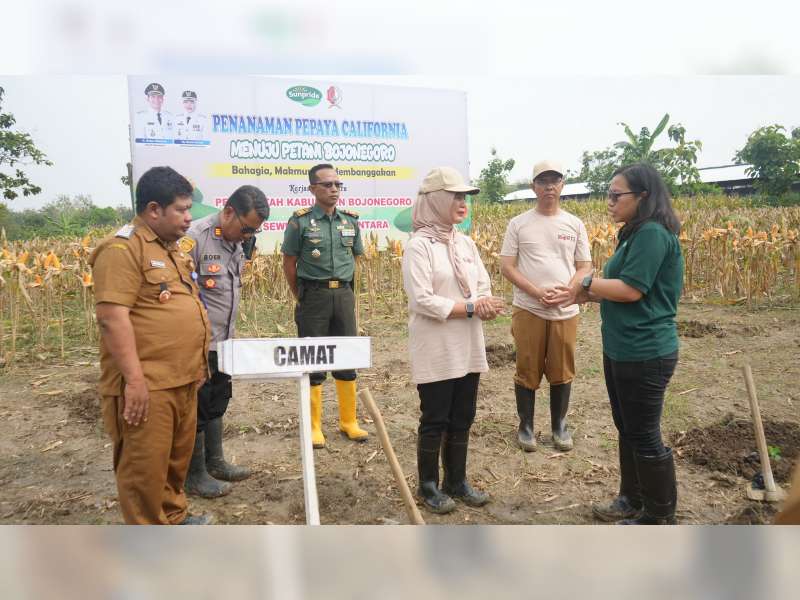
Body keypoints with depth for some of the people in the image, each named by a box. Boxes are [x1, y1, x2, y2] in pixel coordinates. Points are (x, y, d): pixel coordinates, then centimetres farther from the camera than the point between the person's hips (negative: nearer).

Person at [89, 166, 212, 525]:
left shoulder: (171, 248, 16)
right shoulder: (122, 249, -14)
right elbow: (112, 317, -21)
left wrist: (197, 362, 22)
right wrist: (134, 379, -23)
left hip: (181, 379, 9)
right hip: (146, 384, -9)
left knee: (177, 457, 20)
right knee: (145, 465, 2)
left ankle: (173, 518, 37)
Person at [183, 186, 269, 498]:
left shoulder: (235, 241, 7)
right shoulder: (195, 237, -20)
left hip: (221, 343, 8)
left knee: (217, 402, 18)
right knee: (196, 408, 4)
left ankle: (215, 462, 33)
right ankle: (194, 475, 19)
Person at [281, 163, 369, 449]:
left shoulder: (350, 220, 6)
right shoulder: (300, 221, -6)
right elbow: (289, 263, -1)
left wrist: (343, 288, 14)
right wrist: (301, 297, 3)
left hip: (343, 294, 4)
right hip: (313, 295, -4)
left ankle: (348, 421, 23)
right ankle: (313, 426, 16)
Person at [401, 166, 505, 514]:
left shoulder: (466, 244, 9)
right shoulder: (419, 246, -13)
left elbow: (485, 288, 11)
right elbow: (422, 301, -21)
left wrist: (485, 305, -13)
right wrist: (471, 307, -18)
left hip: (468, 348, 7)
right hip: (436, 352, -7)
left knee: (461, 419, 15)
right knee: (435, 421, 5)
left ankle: (456, 482, 31)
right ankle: (428, 486, 23)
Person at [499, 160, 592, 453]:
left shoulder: (574, 224, 6)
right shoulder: (518, 223, 0)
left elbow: (585, 267, 6)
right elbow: (506, 266, -3)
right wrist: (536, 292, -16)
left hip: (566, 311, 2)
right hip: (528, 310, -2)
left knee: (562, 372, 10)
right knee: (527, 371, 6)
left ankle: (559, 426, 27)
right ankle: (526, 427, 21)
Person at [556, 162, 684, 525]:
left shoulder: (653, 233, -19)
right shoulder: (636, 234, 12)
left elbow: (631, 290, -24)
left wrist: (588, 282, -11)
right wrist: (585, 295, 1)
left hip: (645, 354, -10)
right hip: (622, 350, 10)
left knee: (644, 437, 3)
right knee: (627, 429, 20)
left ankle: (661, 518, 21)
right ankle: (633, 500, 36)